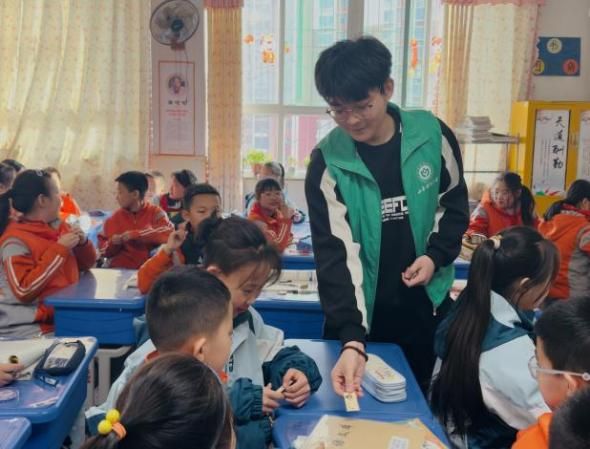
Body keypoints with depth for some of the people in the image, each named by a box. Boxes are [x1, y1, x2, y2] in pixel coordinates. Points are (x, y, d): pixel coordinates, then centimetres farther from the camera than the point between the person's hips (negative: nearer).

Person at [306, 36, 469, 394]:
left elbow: (455, 204, 7)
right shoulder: (328, 162, -15)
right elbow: (336, 254, -21)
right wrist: (352, 341, -31)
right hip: (358, 315, -1)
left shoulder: (432, 135, -10)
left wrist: (436, 256, -12)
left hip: (426, 305, 2)